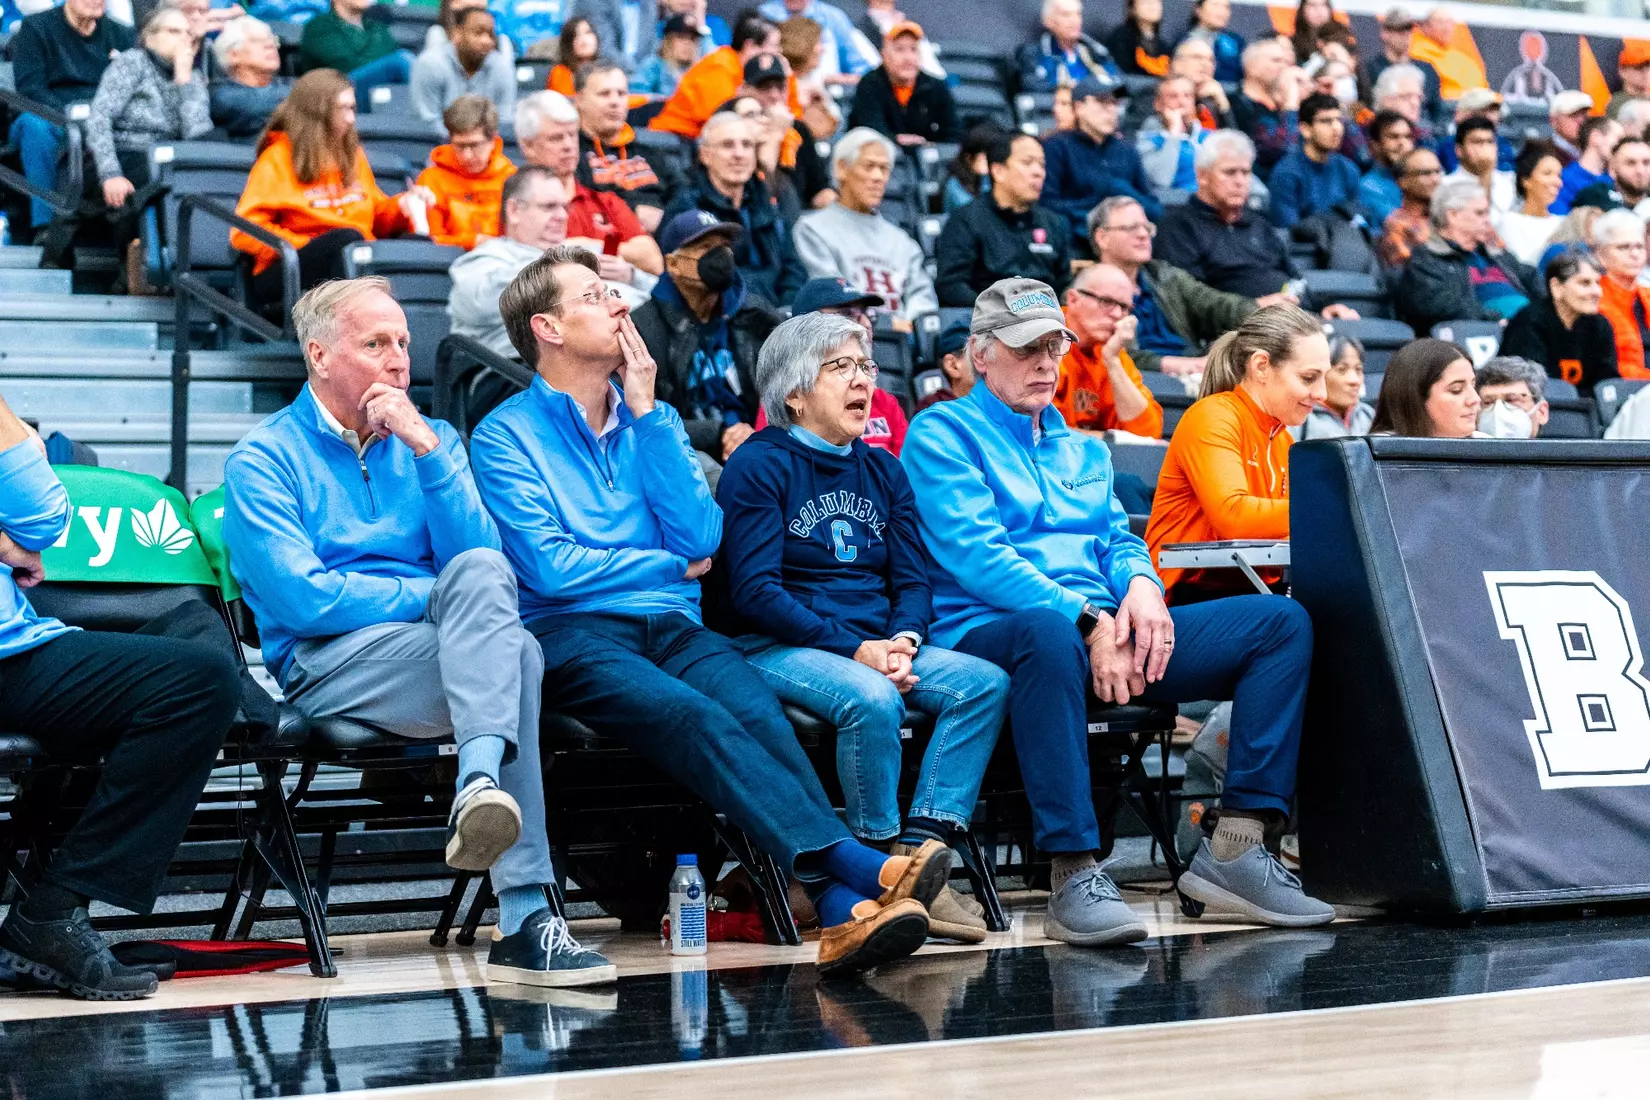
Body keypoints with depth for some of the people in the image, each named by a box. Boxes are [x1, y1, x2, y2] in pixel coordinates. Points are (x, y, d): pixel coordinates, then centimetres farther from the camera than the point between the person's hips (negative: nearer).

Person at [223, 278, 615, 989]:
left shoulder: (430, 440, 19)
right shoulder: (262, 460, 4)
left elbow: (482, 558, 2)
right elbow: (302, 600, -10)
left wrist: (426, 448, -8)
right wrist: (435, 597, -6)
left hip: (437, 642, 4)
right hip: (328, 663, -4)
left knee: (480, 571, -31)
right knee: (514, 653, -31)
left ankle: (480, 789, -45)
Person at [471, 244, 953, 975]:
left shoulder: (652, 418, 21)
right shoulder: (506, 436, 5)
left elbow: (702, 538, 5)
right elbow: (550, 569, -8)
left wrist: (645, 411, 4)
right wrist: (670, 564, 4)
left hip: (673, 628, 4)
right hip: (571, 636, -4)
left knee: (756, 709, -30)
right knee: (694, 716, -35)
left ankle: (843, 912, -48)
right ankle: (859, 866, -49)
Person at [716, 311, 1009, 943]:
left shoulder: (883, 471, 19)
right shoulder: (759, 466, -2)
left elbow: (912, 579, 14)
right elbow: (755, 593, -11)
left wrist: (902, 641, -10)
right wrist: (856, 650, -19)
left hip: (880, 647, 6)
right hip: (779, 648, -6)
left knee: (986, 682, -19)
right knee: (872, 700, -36)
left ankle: (919, 851, -25)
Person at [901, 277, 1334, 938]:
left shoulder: (1083, 449, 29)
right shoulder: (943, 433, 4)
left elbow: (1118, 538, 21)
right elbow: (975, 554, -10)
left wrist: (1140, 585, -6)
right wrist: (1087, 621, -20)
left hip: (1107, 633, 7)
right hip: (990, 632, -7)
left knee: (1283, 622, -8)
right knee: (1050, 632, -44)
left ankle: (1235, 848, -18)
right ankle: (1074, 878, -43)